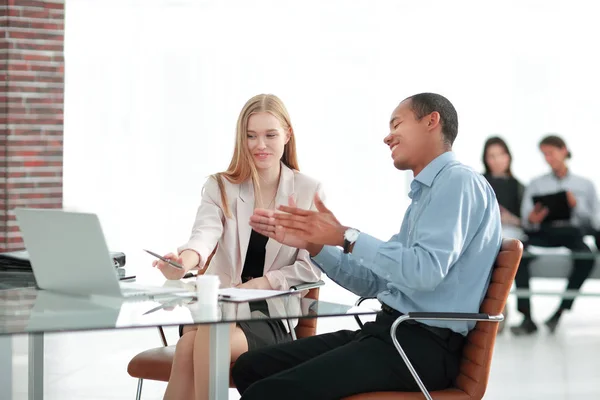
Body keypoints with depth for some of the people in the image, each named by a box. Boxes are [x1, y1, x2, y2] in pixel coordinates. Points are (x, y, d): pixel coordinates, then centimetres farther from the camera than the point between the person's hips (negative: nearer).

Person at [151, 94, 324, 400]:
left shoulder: (309, 191, 3)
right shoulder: (220, 187, 5)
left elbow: (311, 267, -1)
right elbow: (206, 232, -17)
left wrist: (262, 284, -17)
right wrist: (185, 260, -41)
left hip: (274, 313, -1)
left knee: (210, 340, -33)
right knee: (189, 345, -33)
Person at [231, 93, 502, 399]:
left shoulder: (459, 182, -10)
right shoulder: (426, 193, 22)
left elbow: (426, 271, -24)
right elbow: (375, 281, 21)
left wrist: (346, 237, -17)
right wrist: (312, 244, 9)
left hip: (424, 345, -10)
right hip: (392, 330, 10)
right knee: (251, 367, 5)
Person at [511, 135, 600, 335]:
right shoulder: (536, 184, 21)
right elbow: (527, 220, 9)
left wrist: (576, 205, -7)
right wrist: (531, 219, -15)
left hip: (573, 230, -1)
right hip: (545, 231, 1)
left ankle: (560, 312, -30)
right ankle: (527, 318, -35)